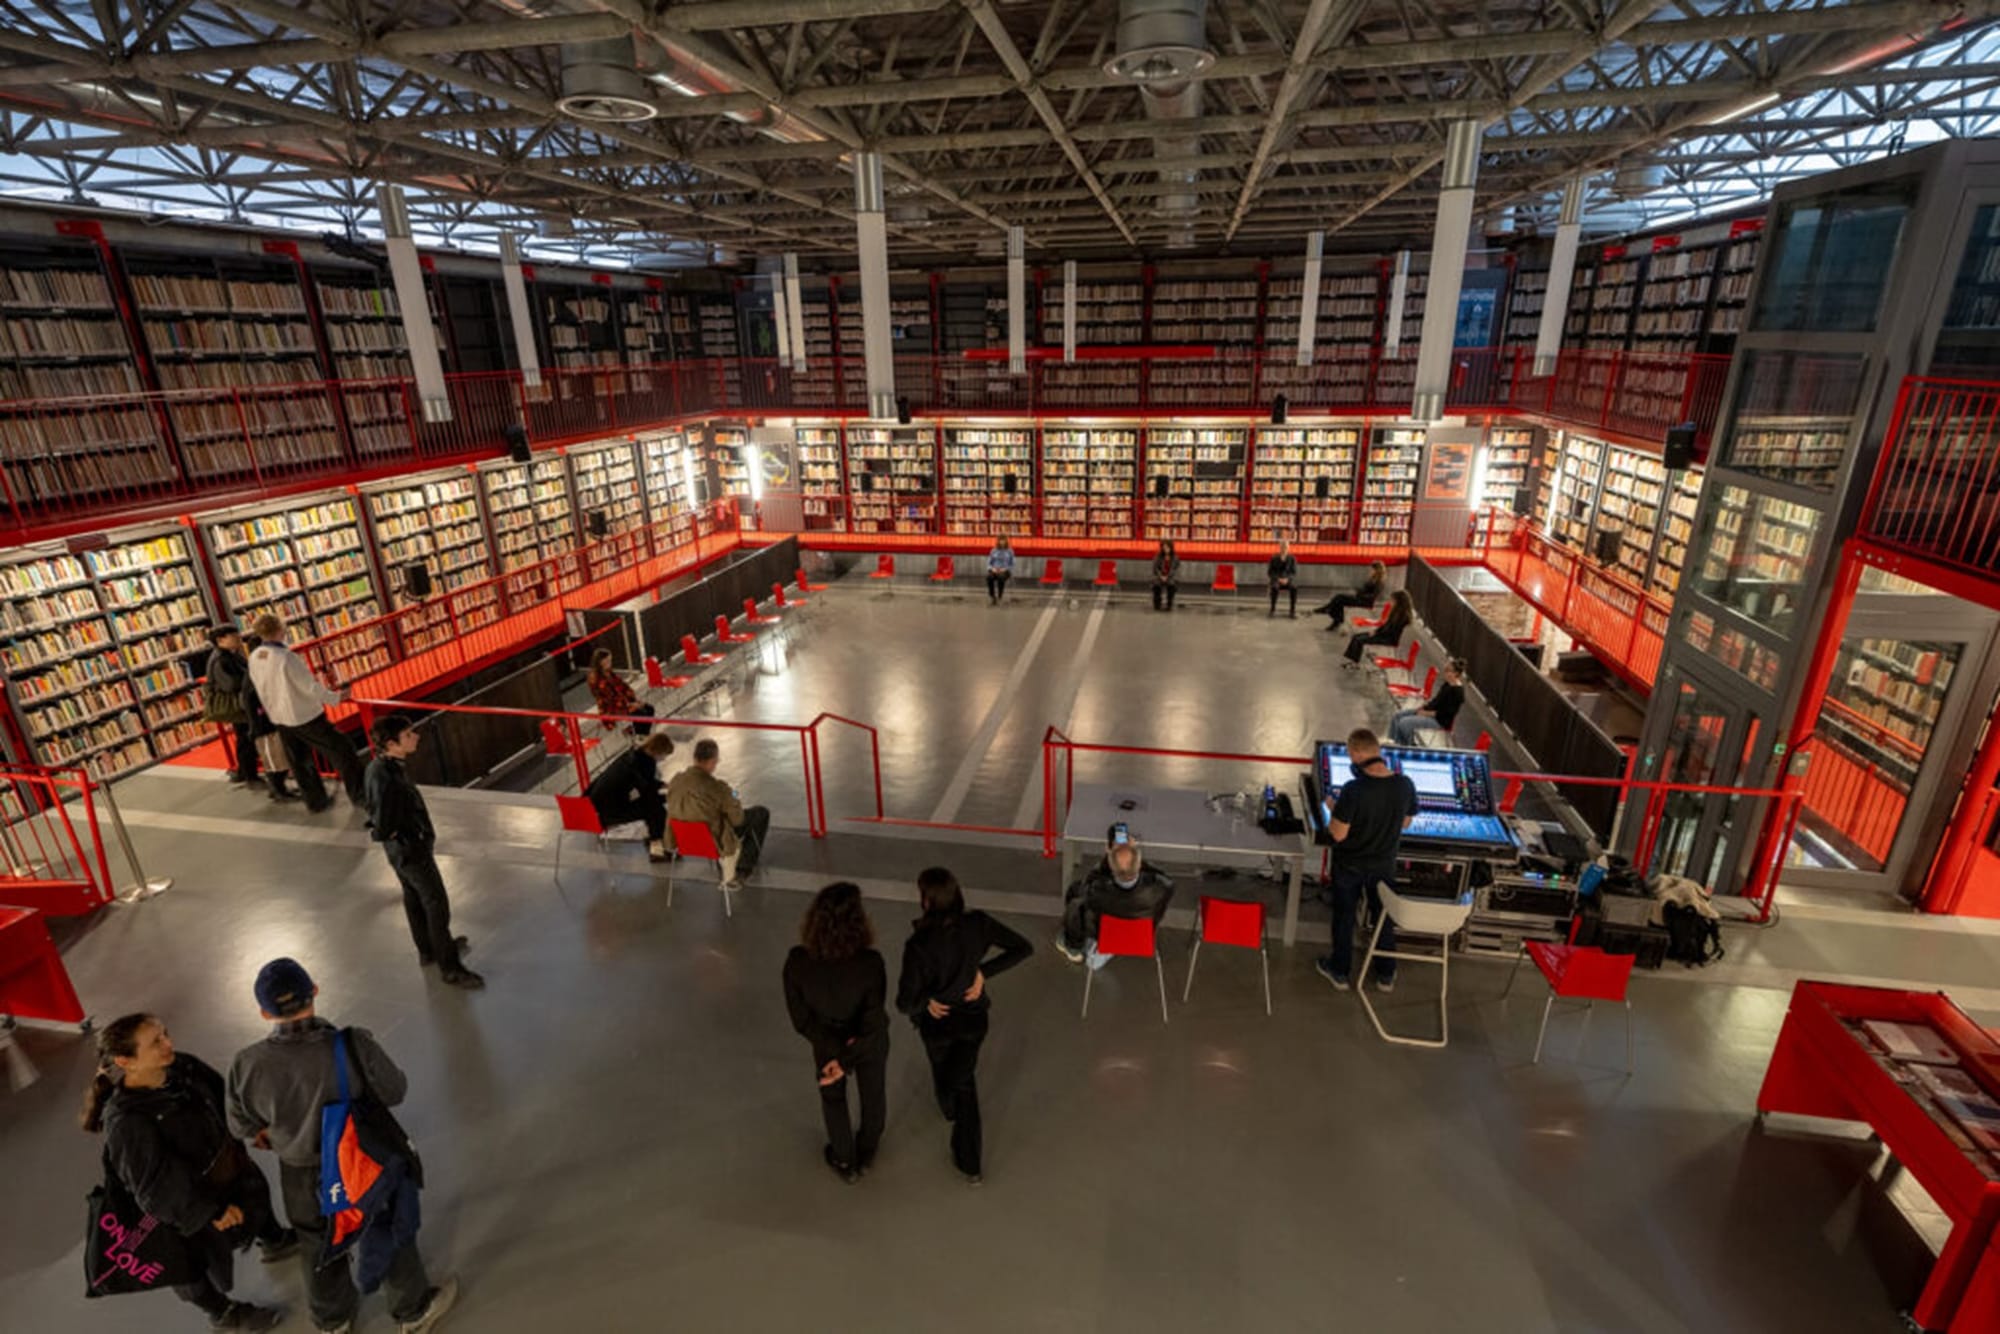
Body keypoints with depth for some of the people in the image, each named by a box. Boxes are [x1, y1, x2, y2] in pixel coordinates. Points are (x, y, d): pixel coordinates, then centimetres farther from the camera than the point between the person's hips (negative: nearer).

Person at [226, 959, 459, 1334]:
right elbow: (394, 1092, -18)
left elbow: (241, 1126, -7)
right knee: (390, 1238, 24)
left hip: (302, 1176, 3)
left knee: (319, 1249, 31)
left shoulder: (249, 1065, -26)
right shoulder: (353, 1046, -35)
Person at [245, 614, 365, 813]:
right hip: (306, 716, -7)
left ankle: (315, 802, 27)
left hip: (280, 718, 7)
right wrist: (335, 697, -5)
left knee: (299, 763, 18)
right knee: (343, 751, 6)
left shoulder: (254, 658, -3)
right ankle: (359, 795, 10)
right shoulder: (286, 657, -24)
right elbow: (311, 687, -20)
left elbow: (261, 686, 11)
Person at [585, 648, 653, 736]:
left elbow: (623, 686, 11)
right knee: (641, 714, -24)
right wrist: (628, 705, -20)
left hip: (624, 701, 9)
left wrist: (634, 698, -3)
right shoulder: (595, 679, -19)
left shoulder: (610, 672, 7)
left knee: (649, 709, -5)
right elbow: (610, 699, -20)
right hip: (611, 709, -9)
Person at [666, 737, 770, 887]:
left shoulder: (675, 780, -17)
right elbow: (737, 819, -20)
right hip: (714, 841, -6)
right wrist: (732, 799, 2)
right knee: (761, 813, 17)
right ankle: (744, 867, 30)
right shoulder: (718, 788, -35)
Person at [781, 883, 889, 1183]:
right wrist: (846, 1060, -19)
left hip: (827, 1042, 1)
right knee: (872, 1094, 30)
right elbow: (872, 1024, -29)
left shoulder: (797, 961, -31)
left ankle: (844, 1162, 53)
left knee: (832, 1097, 30)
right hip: (868, 1043, -1)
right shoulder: (870, 962, -36)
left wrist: (837, 1048, -17)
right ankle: (867, 1153, 56)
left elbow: (801, 1019, -21)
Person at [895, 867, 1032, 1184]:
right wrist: (984, 972, -12)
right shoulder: (977, 924, -24)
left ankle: (950, 1108, 64)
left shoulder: (919, 945, -35)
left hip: (937, 1021, -2)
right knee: (964, 1081, 24)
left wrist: (926, 1000, -9)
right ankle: (969, 1162, 30)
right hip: (973, 1018, 2)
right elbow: (1024, 947, -14)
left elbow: (905, 1002, -31)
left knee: (941, 1067, 32)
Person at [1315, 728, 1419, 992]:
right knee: (1385, 917, 23)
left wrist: (1333, 809, -6)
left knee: (1344, 917, 17)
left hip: (1349, 866, -3)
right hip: (1384, 864, 4)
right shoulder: (1405, 786, -17)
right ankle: (1386, 975, 38)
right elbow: (1405, 823, 1)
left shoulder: (1353, 790, -31)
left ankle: (1340, 971, 34)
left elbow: (1338, 834, -23)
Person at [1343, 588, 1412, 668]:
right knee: (1355, 637, 0)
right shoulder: (1397, 611, 8)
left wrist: (1376, 632, -15)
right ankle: (1352, 660, -2)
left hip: (1390, 639, -10)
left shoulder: (1403, 615, -20)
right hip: (1385, 634, 10)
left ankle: (1356, 663, -6)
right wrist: (1376, 630, 1)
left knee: (1359, 640, -19)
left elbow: (1392, 631, -21)